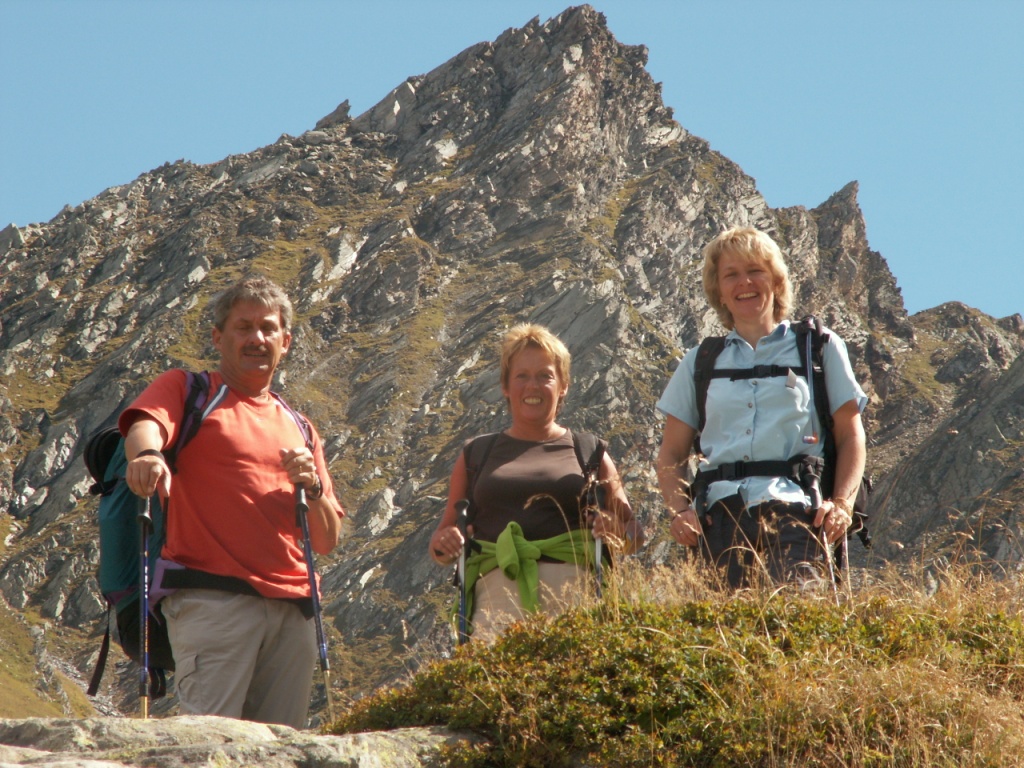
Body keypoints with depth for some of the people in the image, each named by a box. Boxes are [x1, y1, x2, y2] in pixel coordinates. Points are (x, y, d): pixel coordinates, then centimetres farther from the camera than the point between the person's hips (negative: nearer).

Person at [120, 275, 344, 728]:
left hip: (294, 610, 5)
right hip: (213, 599, -5)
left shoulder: (298, 429, 25)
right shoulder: (185, 390, 12)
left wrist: (312, 487, 1)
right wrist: (146, 454, -36)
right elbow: (145, 423, -13)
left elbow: (328, 541, 21)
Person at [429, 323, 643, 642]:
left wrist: (617, 535, -4)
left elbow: (633, 529, 18)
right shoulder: (477, 455, 22)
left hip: (571, 583, 0)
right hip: (497, 586, 0)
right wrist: (443, 544, -1)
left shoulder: (589, 454, 19)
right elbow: (447, 530, 22)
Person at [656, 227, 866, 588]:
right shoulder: (699, 363, 21)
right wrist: (680, 509, 1)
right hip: (721, 513, 2)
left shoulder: (820, 348, 16)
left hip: (794, 507, -2)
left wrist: (841, 503, -5)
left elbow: (850, 436, 11)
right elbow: (672, 455, 20)